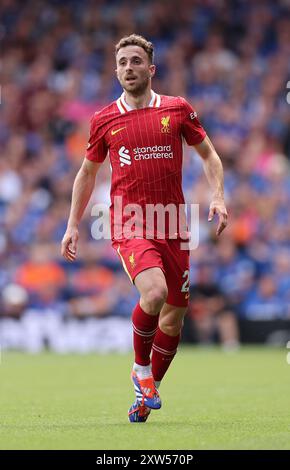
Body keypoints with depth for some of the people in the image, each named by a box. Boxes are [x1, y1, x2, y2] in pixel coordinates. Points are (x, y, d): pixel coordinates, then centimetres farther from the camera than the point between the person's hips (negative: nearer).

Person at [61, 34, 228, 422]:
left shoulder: (177, 109, 6)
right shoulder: (104, 120, 6)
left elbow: (208, 154, 15)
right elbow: (88, 172, 18)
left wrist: (218, 198, -1)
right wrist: (73, 226, 14)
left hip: (172, 227, 3)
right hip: (129, 225, -2)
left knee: (175, 316, 5)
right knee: (154, 292, -28)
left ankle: (145, 394, 26)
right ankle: (141, 369, -3)